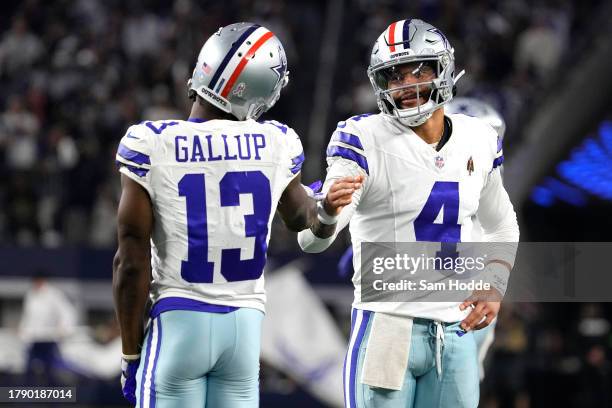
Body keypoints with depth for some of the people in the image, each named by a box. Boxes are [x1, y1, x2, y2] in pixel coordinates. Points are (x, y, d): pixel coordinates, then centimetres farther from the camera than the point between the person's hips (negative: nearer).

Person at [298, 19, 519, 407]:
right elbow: (312, 240, -19)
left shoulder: (478, 141, 7)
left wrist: (494, 287, 8)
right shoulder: (366, 140, -9)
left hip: (457, 332, 5)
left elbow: (502, 226, 25)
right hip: (388, 328, -5)